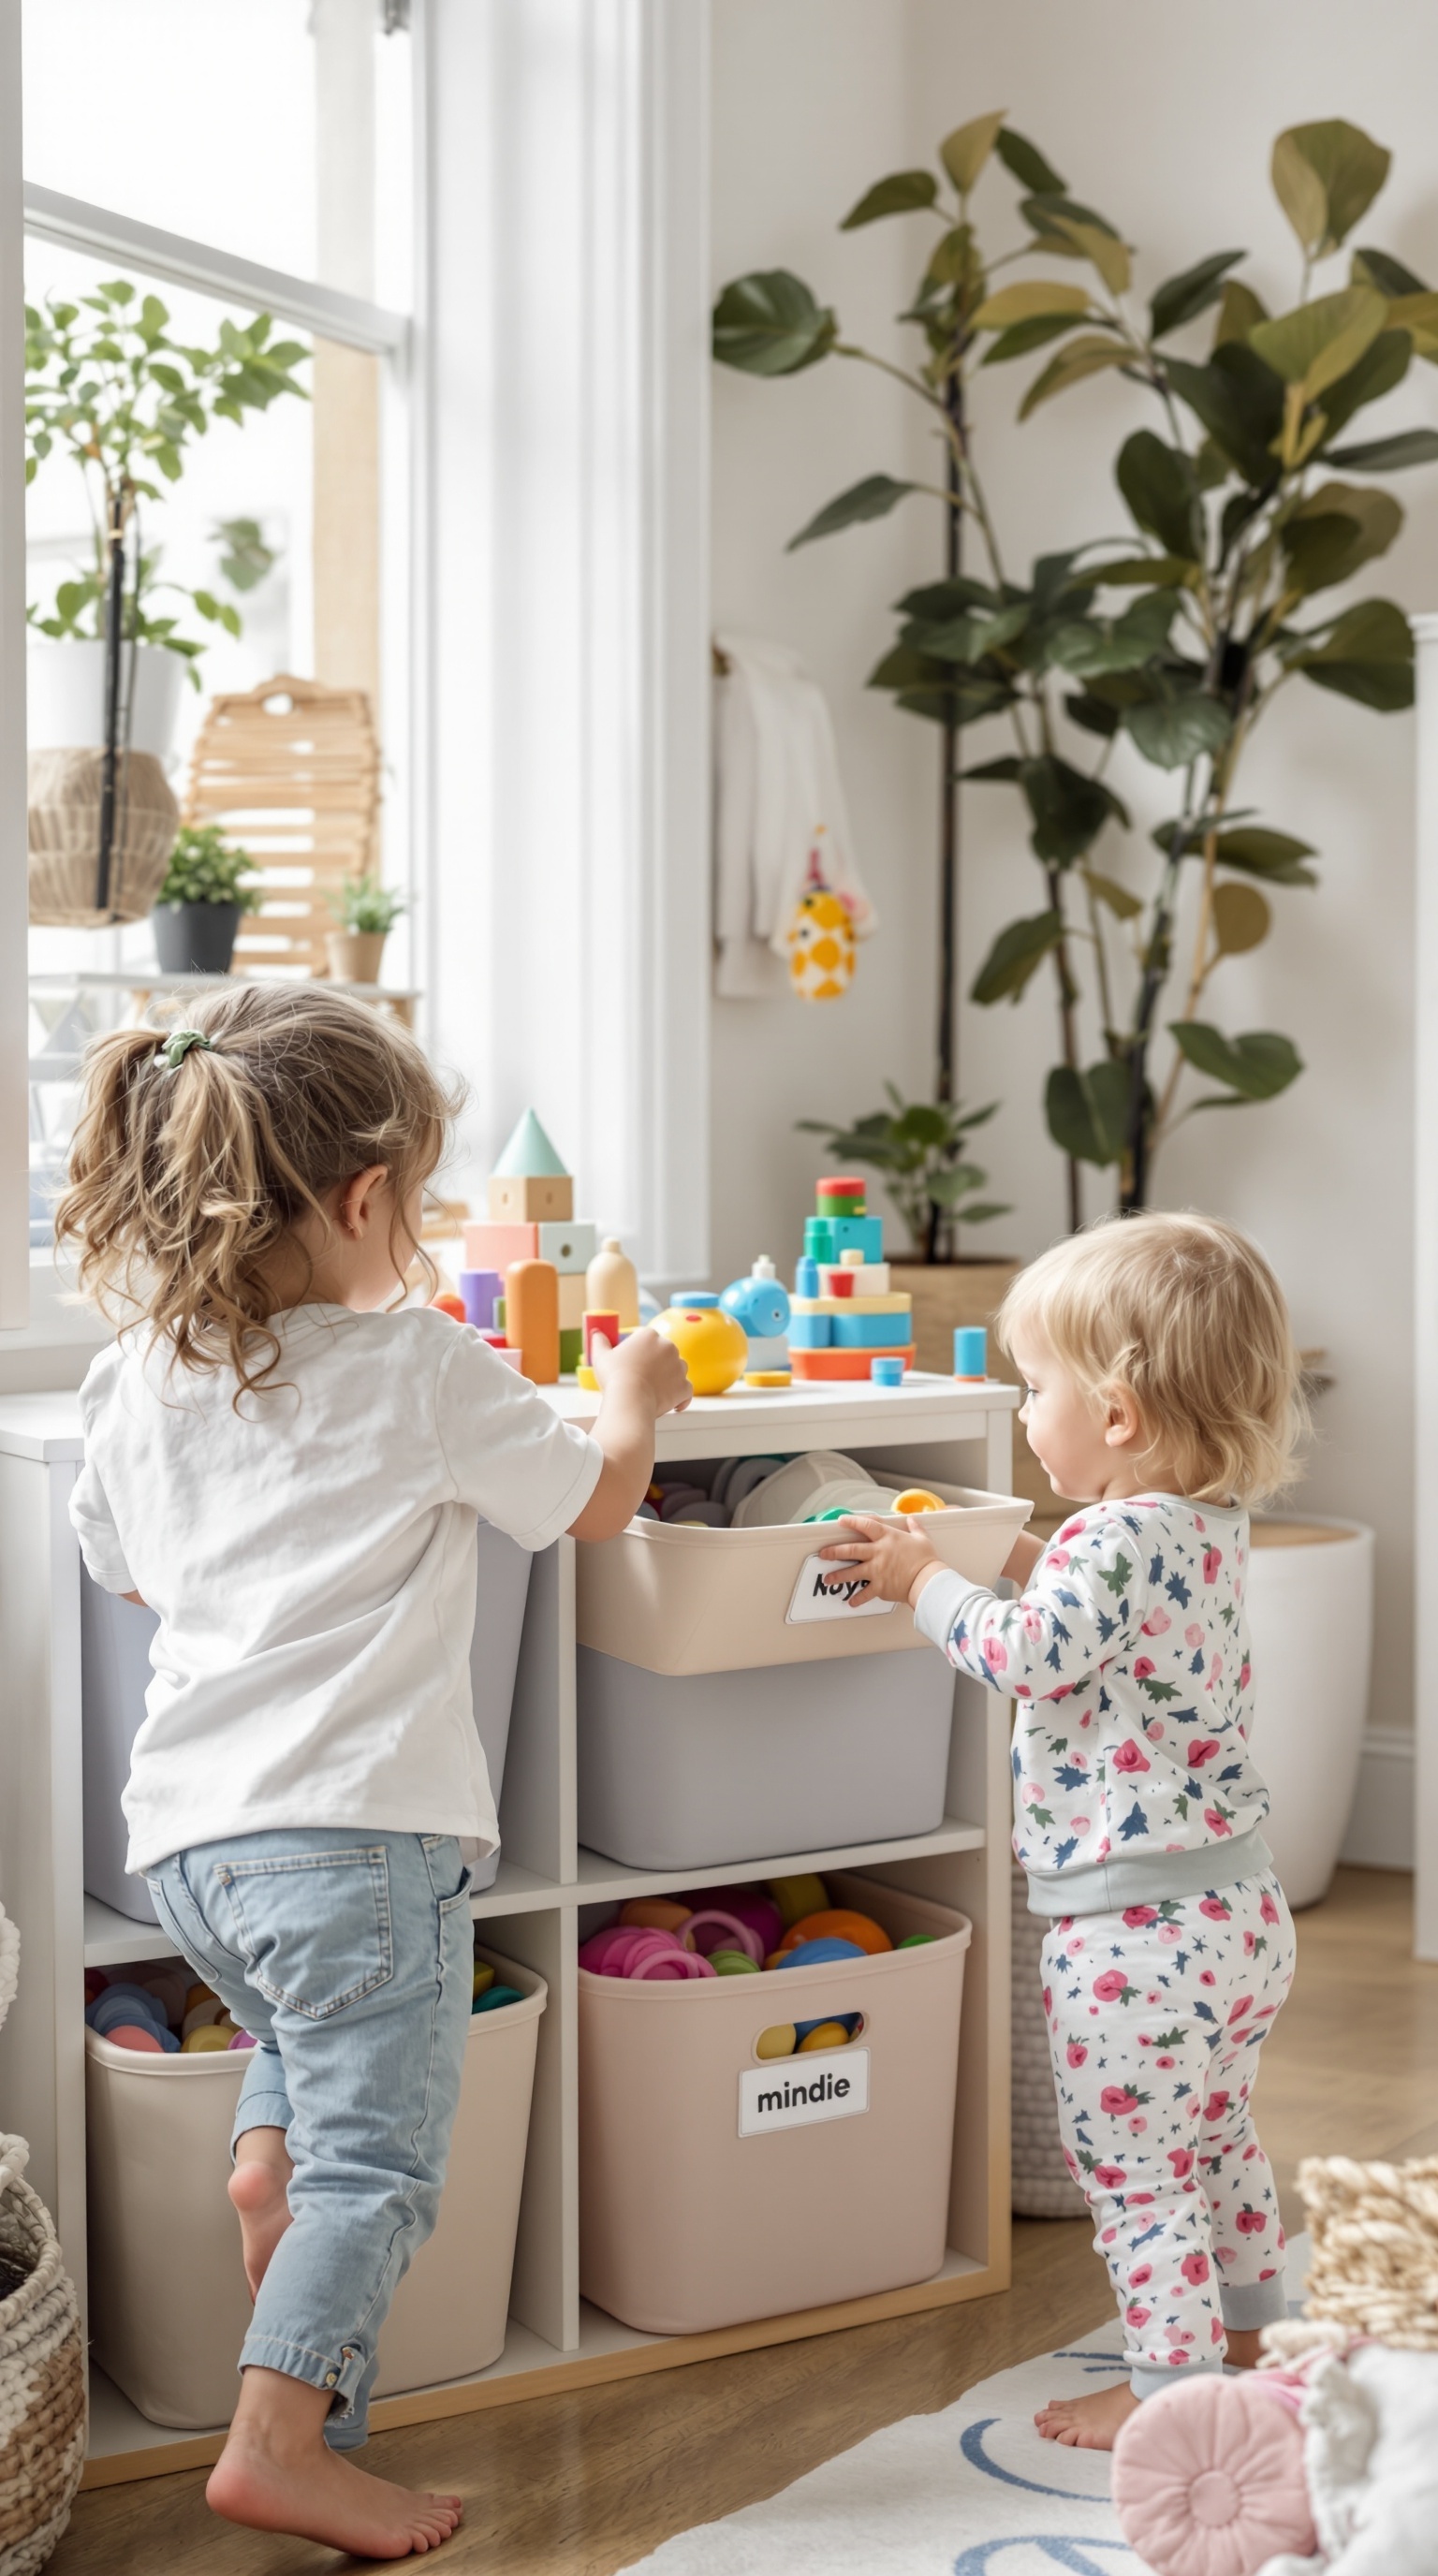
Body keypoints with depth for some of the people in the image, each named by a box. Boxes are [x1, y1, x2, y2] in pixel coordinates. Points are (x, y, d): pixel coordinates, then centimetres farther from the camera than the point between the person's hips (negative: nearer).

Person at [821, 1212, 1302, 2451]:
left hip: (1134, 1929, -10)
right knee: (1218, 2138, 27)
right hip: (1240, 1905, 10)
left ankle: (1173, 2381, 13)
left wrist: (926, 1580, -10)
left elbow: (1030, 1654, -24)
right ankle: (1253, 2324, 41)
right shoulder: (1213, 1527, 7)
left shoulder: (1117, 1537, -22)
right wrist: (1019, 1556, 16)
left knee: (1133, 2167, 4)